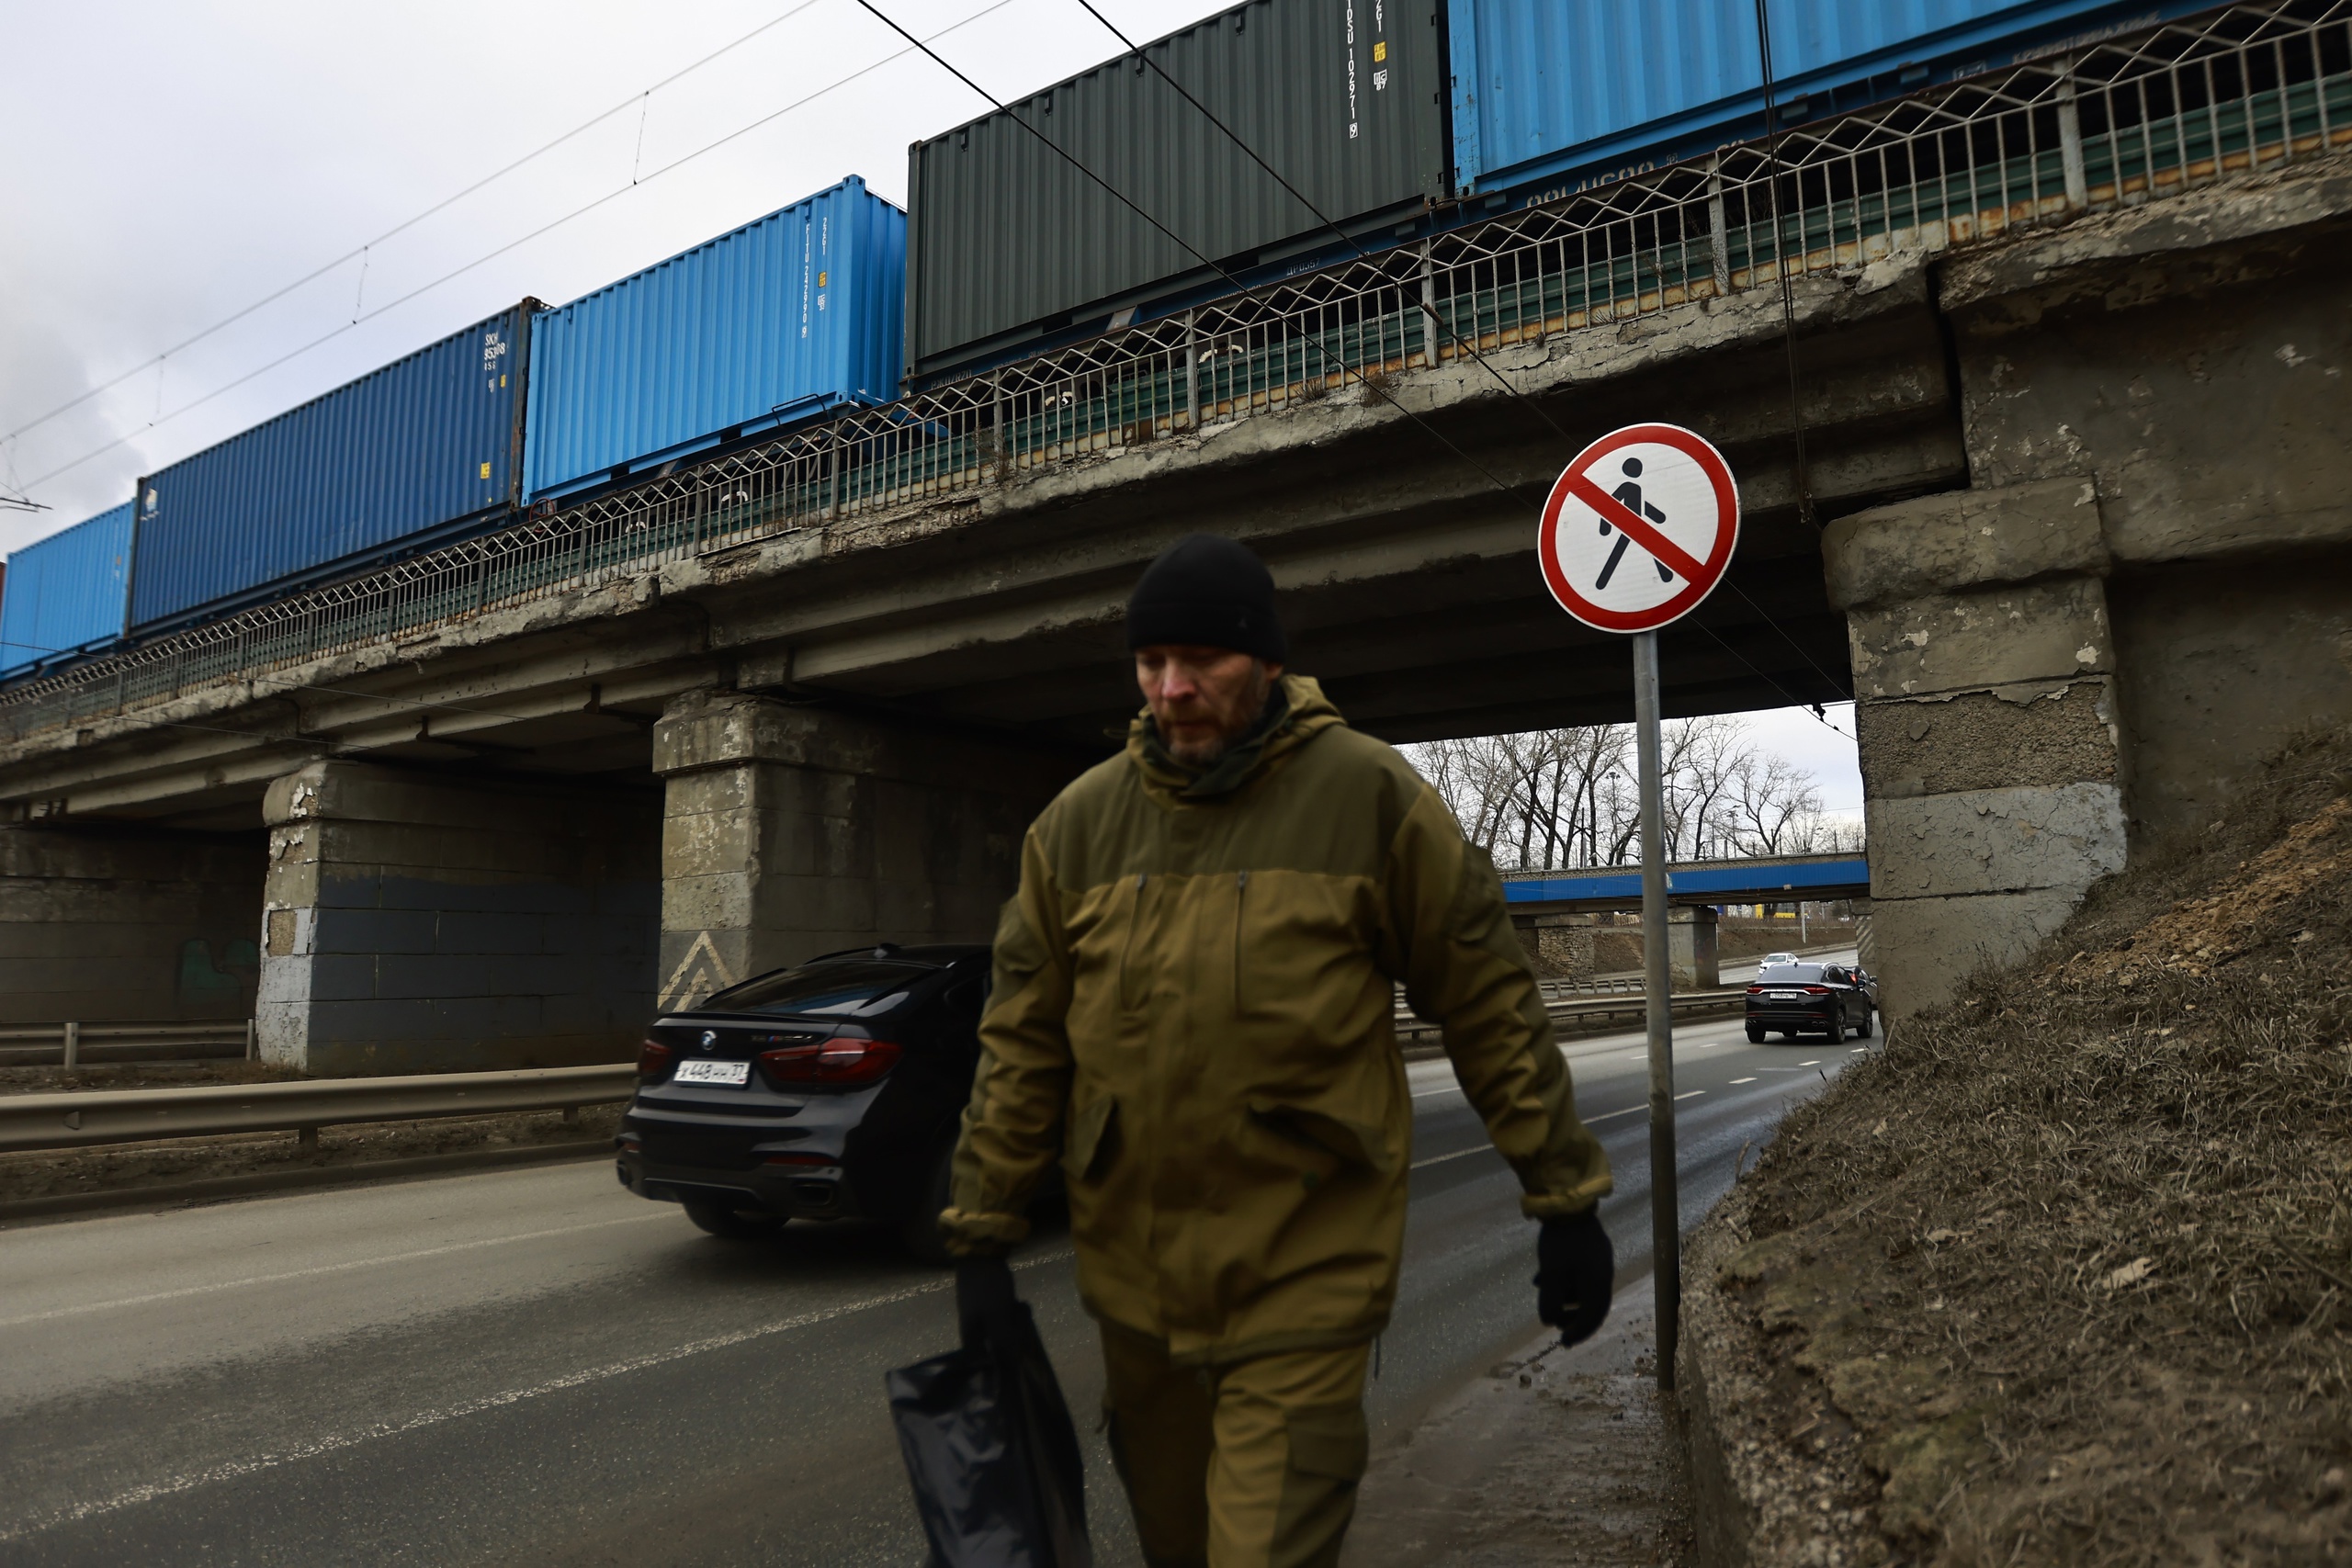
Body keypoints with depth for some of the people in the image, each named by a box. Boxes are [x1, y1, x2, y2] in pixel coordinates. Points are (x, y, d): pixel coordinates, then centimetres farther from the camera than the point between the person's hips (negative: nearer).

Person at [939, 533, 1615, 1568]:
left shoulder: (1369, 795, -9)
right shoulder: (1079, 821, 1)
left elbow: (1489, 1004, -4)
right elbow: (1025, 1035, 4)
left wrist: (1567, 1199, -3)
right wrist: (982, 1227, 3)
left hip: (1306, 1276, -4)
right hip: (1131, 1272, 4)